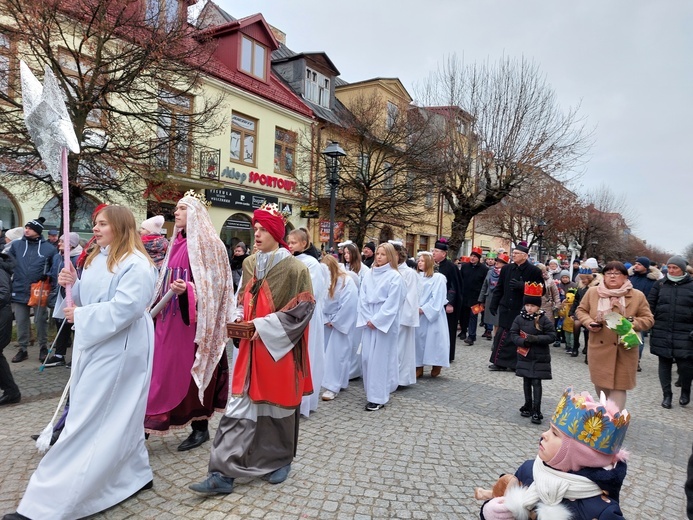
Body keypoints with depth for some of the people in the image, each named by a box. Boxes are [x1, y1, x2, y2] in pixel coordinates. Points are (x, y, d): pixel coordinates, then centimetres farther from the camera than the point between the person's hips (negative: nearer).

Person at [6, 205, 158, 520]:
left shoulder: (136, 264, -17)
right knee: (116, 416, 16)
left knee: (87, 421, -4)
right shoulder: (97, 259, 13)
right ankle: (133, 474, 30)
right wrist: (72, 284, -1)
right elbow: (90, 298, 18)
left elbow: (123, 308, -26)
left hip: (116, 351, -10)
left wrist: (80, 316, -17)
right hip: (95, 345, 10)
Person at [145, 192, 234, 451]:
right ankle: (155, 419, 20)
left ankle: (200, 427, 16)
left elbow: (211, 284, -15)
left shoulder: (207, 243, -10)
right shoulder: (177, 243, 13)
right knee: (165, 367, 10)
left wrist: (187, 290, -30)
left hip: (192, 318, -7)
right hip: (170, 317, 7)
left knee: (192, 370, 1)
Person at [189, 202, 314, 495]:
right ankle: (223, 474, 8)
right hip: (251, 346, 5)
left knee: (277, 406, 10)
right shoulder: (249, 264, 8)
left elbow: (303, 308, -13)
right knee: (239, 407, 2)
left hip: (279, 347, -4)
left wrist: (265, 326, -18)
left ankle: (281, 461, 33)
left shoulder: (294, 268, -10)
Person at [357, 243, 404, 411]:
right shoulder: (369, 274, 9)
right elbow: (363, 298, 7)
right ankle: (372, 391, 21)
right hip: (369, 321, 5)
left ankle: (378, 397, 5)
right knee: (367, 357, 6)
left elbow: (392, 303, -12)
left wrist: (376, 320, -13)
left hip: (385, 322, -5)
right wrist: (367, 319, -4)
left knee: (380, 358, -3)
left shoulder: (394, 276, -7)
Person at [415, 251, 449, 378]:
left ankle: (436, 365, 11)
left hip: (432, 314, -5)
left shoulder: (438, 278, -6)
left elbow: (437, 298, -12)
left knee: (432, 338, -3)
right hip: (418, 314, 5)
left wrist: (424, 309, -15)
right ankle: (419, 366, 14)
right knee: (418, 338, 6)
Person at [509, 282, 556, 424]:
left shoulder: (544, 319, -10)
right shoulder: (520, 318, -3)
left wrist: (535, 339, -23)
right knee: (526, 382, 14)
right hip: (524, 356, 3)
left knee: (536, 382, -2)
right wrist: (523, 341, -20)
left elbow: (551, 336, -10)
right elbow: (513, 334, -2)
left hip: (539, 357, -3)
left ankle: (536, 411, 5)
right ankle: (527, 406, 28)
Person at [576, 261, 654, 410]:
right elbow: (581, 310, 11)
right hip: (599, 348, 2)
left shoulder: (638, 296, -4)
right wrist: (588, 323, -9)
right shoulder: (592, 292, 0)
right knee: (600, 383, 15)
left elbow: (648, 319, 2)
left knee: (618, 386, -1)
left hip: (624, 350, -2)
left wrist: (631, 323, -18)